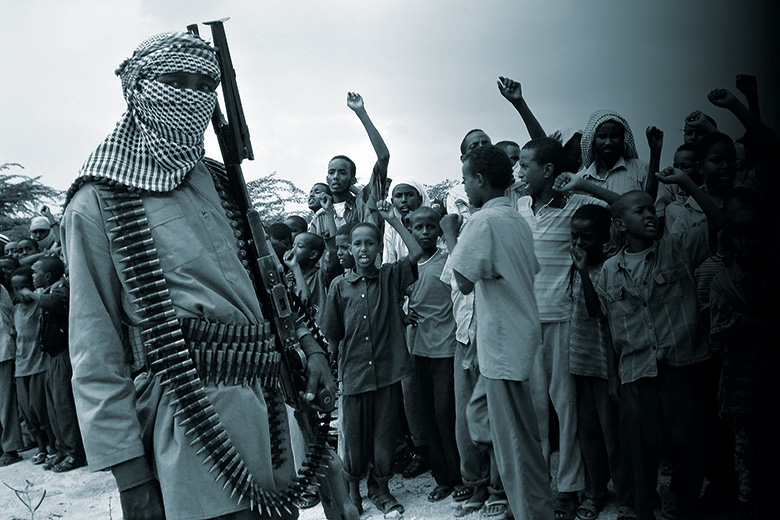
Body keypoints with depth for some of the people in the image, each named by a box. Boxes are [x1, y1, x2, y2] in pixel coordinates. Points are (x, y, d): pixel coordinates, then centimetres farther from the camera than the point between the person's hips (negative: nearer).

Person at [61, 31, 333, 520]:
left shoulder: (218, 181, 12)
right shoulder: (100, 202, -6)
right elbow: (94, 345, -9)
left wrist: (307, 341, 7)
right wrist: (129, 472, -13)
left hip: (266, 396, 6)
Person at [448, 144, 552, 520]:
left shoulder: (483, 221, -17)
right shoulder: (517, 219, 12)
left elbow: (465, 282, -18)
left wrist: (450, 235, -7)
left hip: (502, 341, -10)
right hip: (522, 334, 10)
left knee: (512, 438, 0)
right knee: (524, 432, 20)